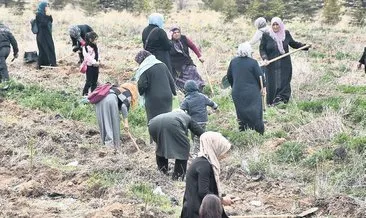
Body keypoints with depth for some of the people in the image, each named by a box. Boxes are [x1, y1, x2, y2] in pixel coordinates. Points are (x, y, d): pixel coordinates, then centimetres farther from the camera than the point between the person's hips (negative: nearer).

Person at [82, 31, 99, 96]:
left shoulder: (95, 46, 8)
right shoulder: (86, 47, -16)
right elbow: (88, 57, -20)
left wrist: (98, 61, -2)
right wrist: (94, 62, -19)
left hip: (96, 66, 7)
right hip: (90, 66, -7)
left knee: (94, 81, 12)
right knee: (89, 82, -5)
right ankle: (85, 94, 5)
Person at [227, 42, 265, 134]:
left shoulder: (233, 61, 1)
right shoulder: (253, 62, -14)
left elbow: (229, 76, 10)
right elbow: (260, 76, -10)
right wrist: (263, 87, 7)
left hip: (237, 92, 4)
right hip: (252, 93, -4)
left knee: (241, 113, 13)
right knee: (255, 113, 6)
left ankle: (243, 130, 17)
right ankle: (260, 132, 10)